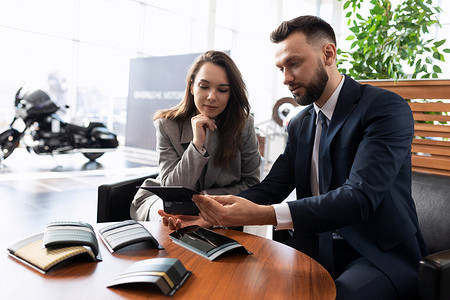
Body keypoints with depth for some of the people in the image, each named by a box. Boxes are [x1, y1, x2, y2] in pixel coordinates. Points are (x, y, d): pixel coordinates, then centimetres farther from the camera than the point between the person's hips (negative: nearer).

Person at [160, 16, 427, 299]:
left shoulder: (387, 108, -13)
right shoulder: (300, 124, 10)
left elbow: (359, 197, -25)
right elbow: (272, 187, 4)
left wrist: (262, 214, -36)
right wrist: (208, 214, -13)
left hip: (382, 255, -5)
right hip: (315, 246, 5)